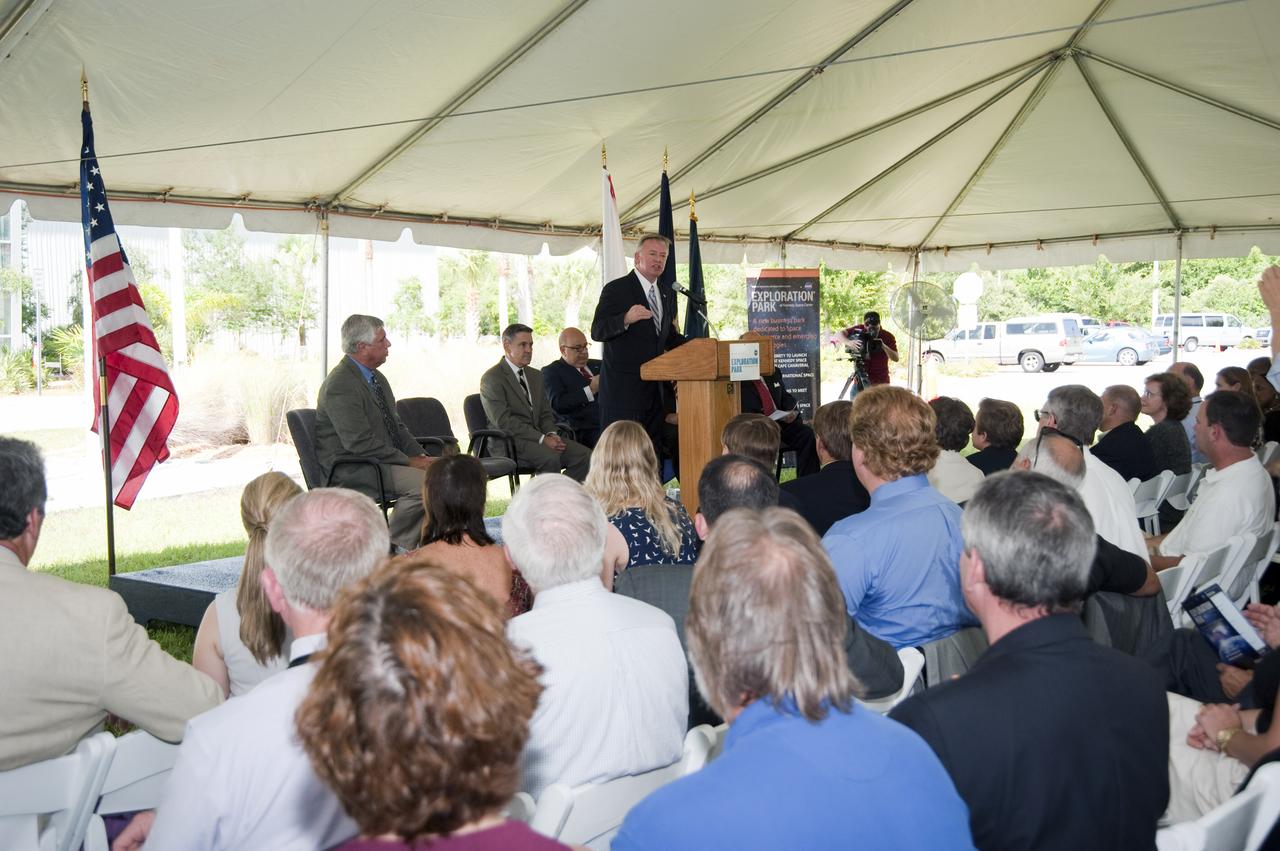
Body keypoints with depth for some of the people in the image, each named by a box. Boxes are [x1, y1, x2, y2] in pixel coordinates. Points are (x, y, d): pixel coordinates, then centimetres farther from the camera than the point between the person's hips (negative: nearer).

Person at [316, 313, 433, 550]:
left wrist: (420, 456, 1)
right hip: (349, 468, -9)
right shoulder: (340, 384, -18)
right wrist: (409, 461, -21)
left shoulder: (376, 377, 13)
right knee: (420, 481, -26)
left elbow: (396, 424, 19)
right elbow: (359, 442, -23)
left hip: (384, 458, 9)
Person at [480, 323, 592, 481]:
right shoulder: (492, 378, -6)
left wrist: (551, 434, -5)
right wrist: (542, 439, -20)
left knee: (584, 455, -15)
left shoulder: (536, 376, 20)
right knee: (551, 457, -33)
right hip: (509, 442, -7)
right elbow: (504, 421, -15)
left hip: (537, 436, 7)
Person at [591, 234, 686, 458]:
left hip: (654, 387, 7)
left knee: (653, 454, 6)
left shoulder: (667, 294, 18)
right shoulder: (616, 289, -3)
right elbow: (597, 331, -12)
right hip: (623, 388, -7)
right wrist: (626, 319, -29)